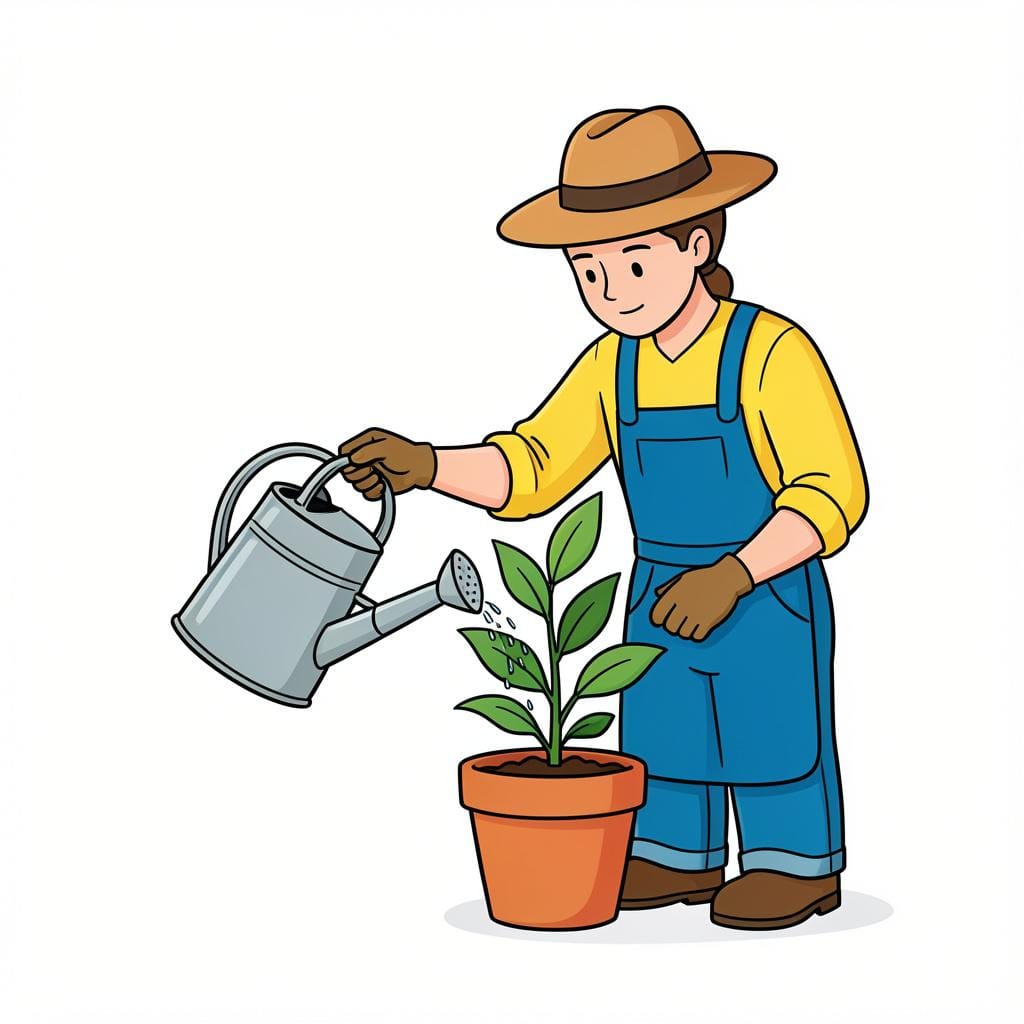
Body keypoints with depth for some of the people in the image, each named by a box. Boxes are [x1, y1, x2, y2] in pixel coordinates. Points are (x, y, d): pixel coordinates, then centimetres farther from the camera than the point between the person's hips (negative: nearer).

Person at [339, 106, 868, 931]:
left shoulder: (772, 352, -20)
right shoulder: (611, 368, -2)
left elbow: (833, 493, -22)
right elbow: (528, 473, -2)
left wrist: (732, 574, -30)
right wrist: (423, 464, -18)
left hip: (770, 599, -6)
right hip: (664, 596, 7)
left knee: (774, 733, 6)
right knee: (660, 729, 15)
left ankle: (800, 864, 24)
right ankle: (680, 855, 33)